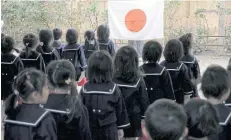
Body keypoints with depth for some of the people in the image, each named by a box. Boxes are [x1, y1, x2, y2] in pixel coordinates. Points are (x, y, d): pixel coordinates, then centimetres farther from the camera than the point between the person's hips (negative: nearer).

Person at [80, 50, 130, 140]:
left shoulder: (85, 89, -7)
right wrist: (120, 128, 11)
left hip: (89, 130, 2)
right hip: (109, 131, -1)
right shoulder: (113, 89, -10)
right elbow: (120, 109, -2)